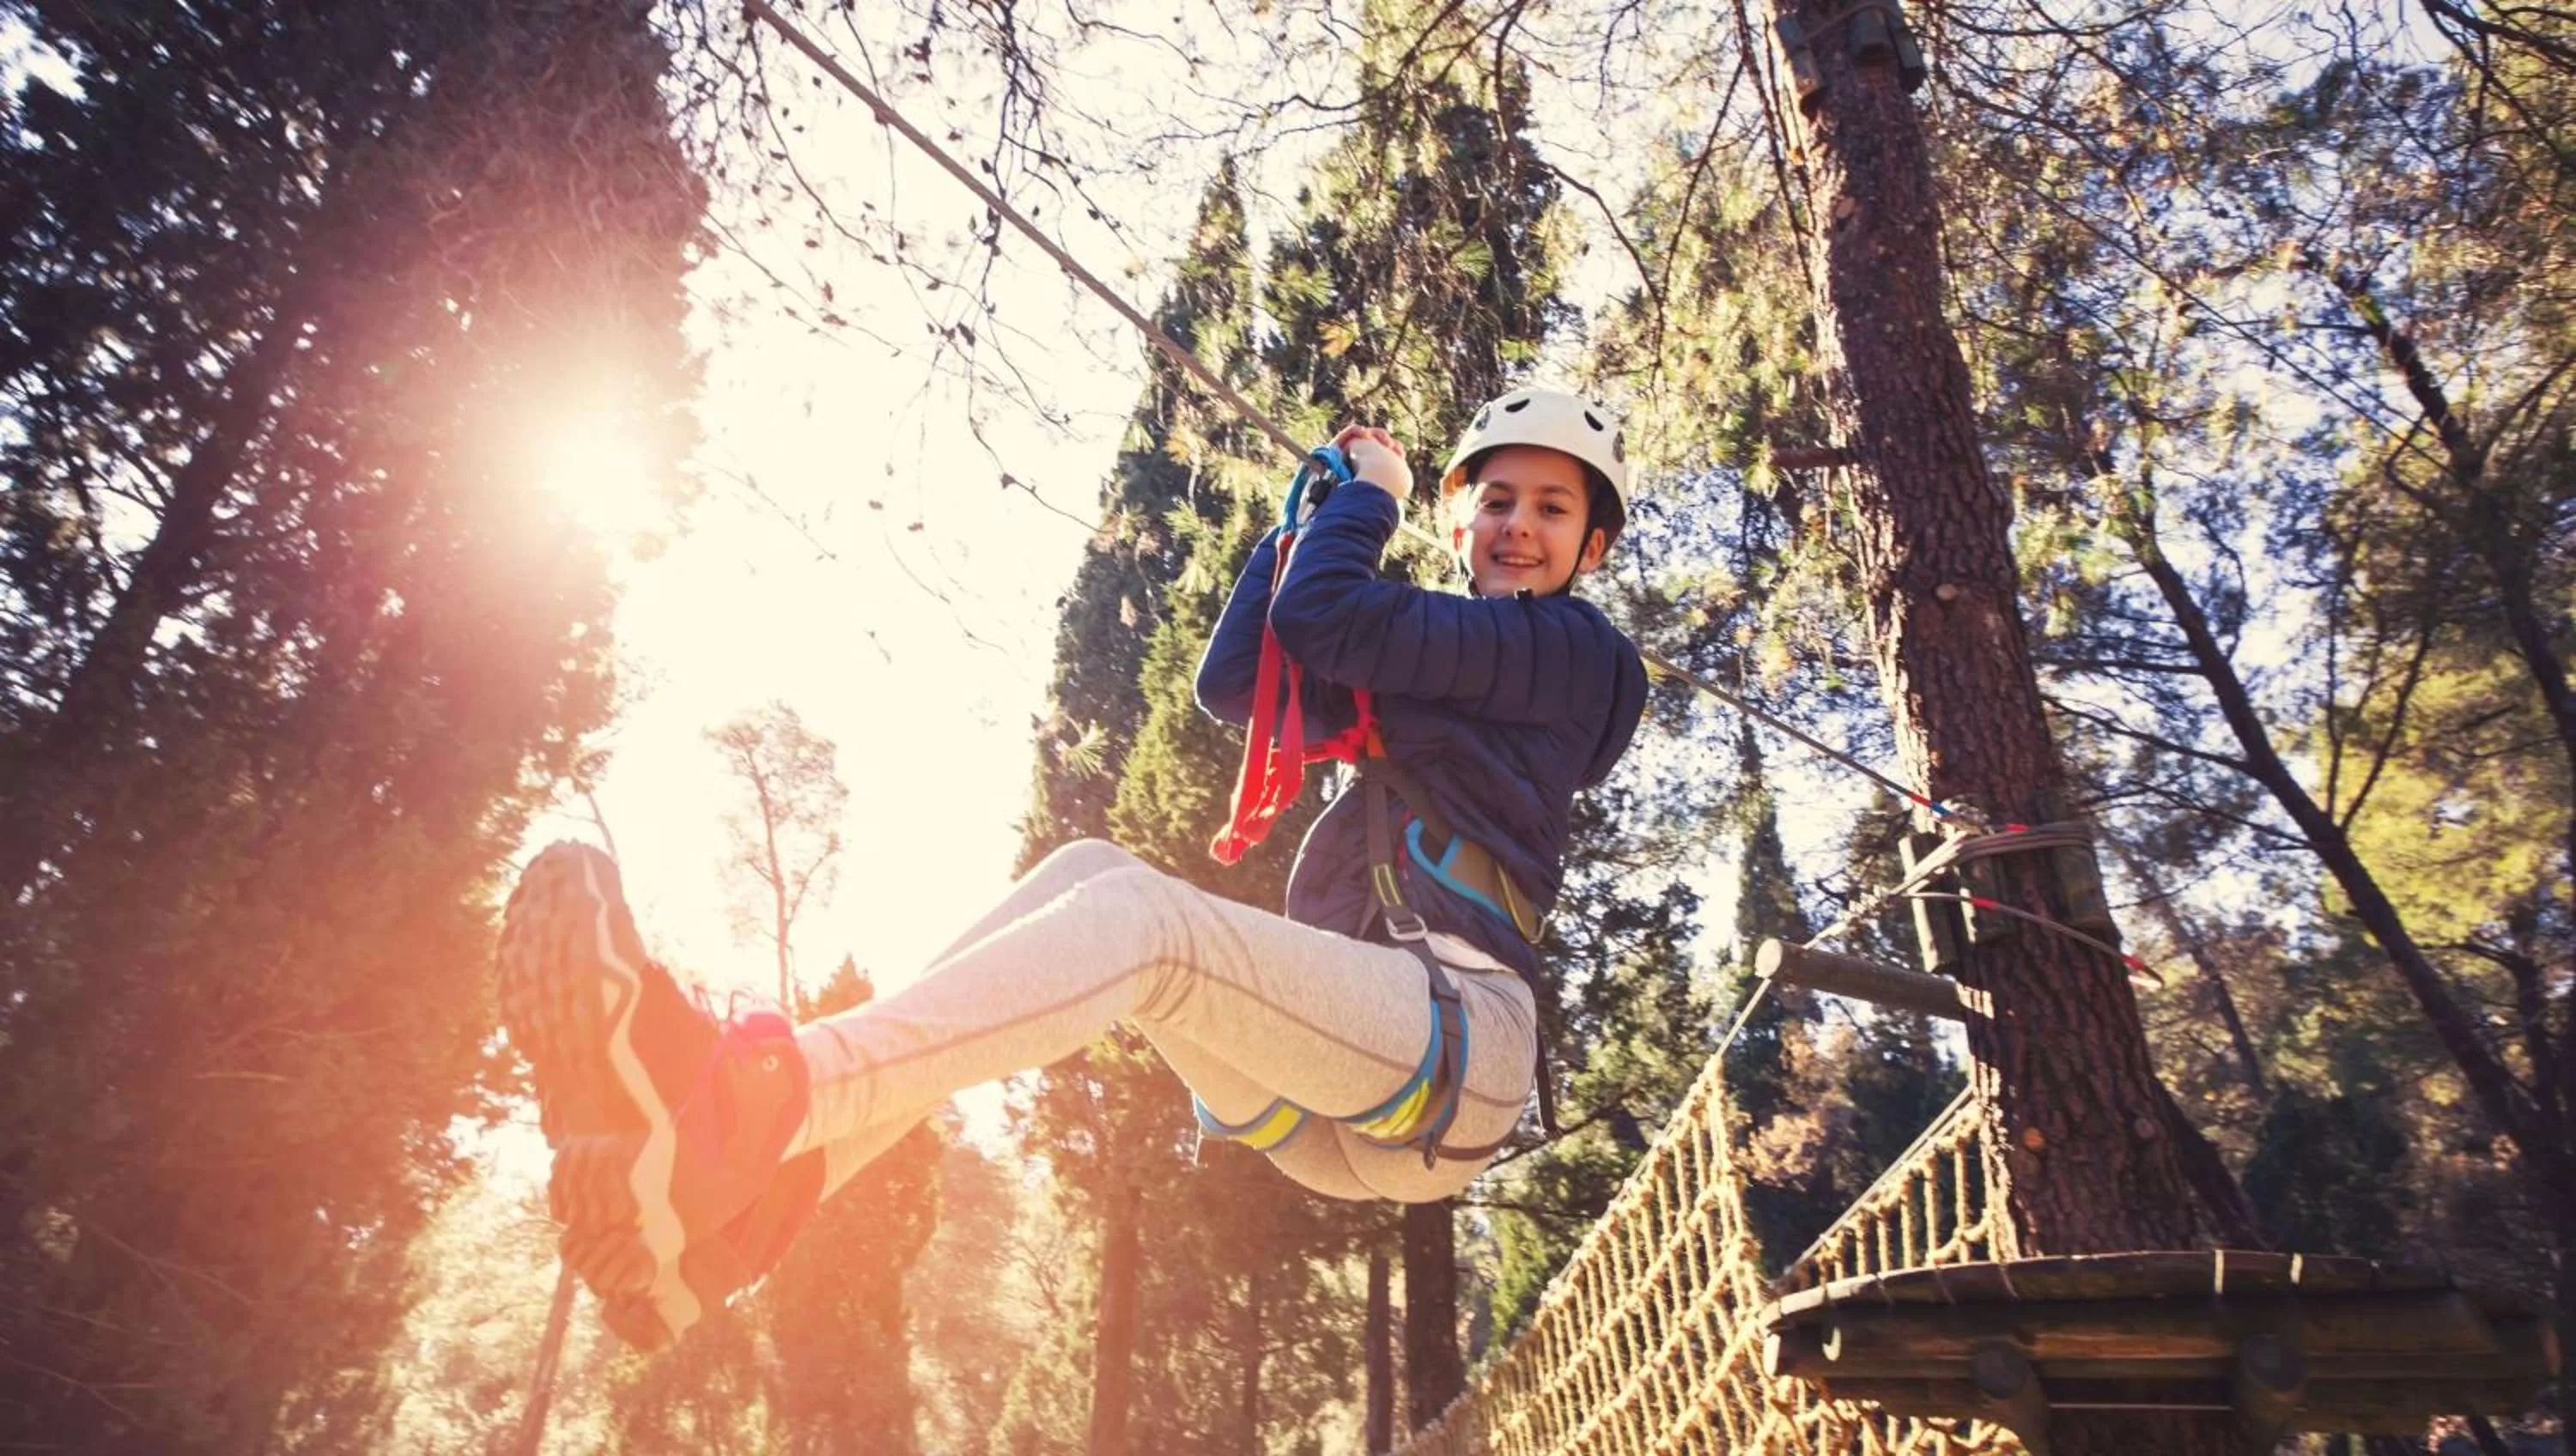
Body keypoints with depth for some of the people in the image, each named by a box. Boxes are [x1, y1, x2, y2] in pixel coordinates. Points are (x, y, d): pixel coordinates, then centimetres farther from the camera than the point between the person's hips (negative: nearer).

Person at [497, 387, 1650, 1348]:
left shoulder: (1570, 650, 3)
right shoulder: (1416, 681, 26)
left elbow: (1320, 614, -9)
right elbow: (1230, 682, 16)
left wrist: (1374, 490, 11)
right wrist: (1315, 510, 17)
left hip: (1456, 1051, -7)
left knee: (1137, 913, -28)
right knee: (1088, 872, -11)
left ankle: (737, 1110, -46)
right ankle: (754, 1196, -29)